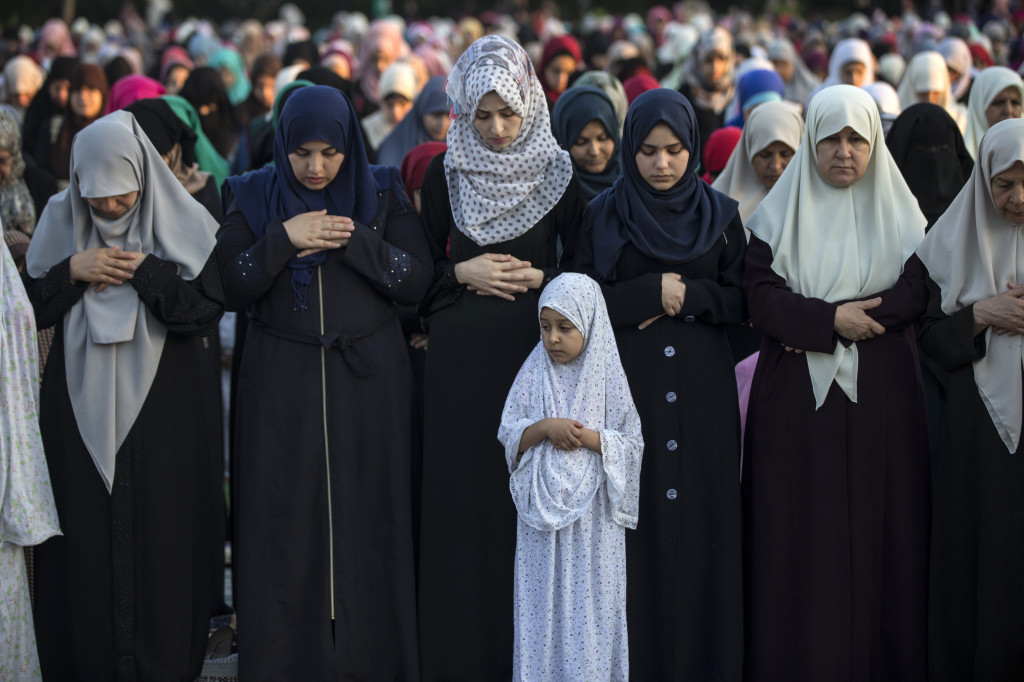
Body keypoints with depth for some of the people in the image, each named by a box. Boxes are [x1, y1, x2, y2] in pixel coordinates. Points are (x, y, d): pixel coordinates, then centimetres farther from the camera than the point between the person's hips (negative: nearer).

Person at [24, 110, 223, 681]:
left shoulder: (184, 223, -3)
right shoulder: (60, 221, 4)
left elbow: (209, 311, -7)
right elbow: (27, 307, 5)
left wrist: (146, 273, -15)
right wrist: (72, 272, -10)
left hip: (160, 409, -2)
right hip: (80, 409, 2)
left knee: (158, 536, -1)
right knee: (85, 541, 2)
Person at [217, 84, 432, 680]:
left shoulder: (382, 199, 3)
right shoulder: (256, 199, 4)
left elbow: (418, 281, -4)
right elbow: (230, 289, -2)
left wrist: (353, 241, -15)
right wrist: (283, 240, -15)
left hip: (367, 384, 0)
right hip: (282, 389, 0)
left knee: (366, 519, -1)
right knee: (287, 525, -1)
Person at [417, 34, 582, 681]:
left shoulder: (558, 174, 1)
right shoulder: (446, 173, 4)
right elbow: (422, 269, 9)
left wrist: (539, 279, -10)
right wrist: (464, 274, -9)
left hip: (535, 351, -1)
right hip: (461, 355, 1)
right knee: (461, 496, 0)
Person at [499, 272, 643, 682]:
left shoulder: (607, 376, -2)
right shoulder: (534, 374, 3)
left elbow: (632, 446, -2)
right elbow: (508, 436, 2)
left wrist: (590, 437, -17)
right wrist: (544, 428, -15)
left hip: (592, 516, -1)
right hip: (542, 512, 2)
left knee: (590, 602, 1)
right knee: (543, 601, 3)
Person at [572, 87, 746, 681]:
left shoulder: (722, 215, 8)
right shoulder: (604, 215, 4)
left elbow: (741, 302, 5)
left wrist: (685, 296, -10)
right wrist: (653, 291, -11)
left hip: (702, 393, 1)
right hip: (630, 389, -1)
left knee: (702, 521, -1)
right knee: (637, 523, -4)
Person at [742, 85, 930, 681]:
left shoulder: (900, 215, 8)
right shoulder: (779, 216, 6)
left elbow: (917, 291, -5)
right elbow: (761, 296, -4)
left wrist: (814, 323, -12)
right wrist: (831, 319, -18)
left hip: (880, 398, 1)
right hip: (797, 401, 0)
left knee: (878, 527, -1)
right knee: (799, 534, -1)